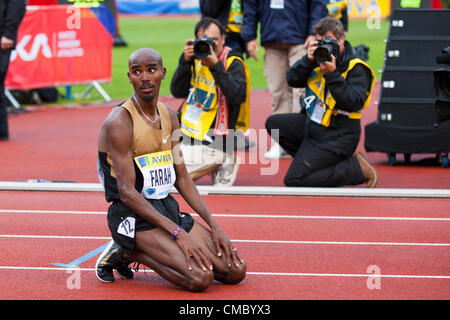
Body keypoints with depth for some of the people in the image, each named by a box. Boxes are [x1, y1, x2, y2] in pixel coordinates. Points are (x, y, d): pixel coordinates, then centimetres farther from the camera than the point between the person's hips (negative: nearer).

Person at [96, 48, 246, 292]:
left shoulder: (170, 117, 9)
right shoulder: (119, 122, -15)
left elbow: (182, 179, 15)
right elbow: (127, 192, -19)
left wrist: (213, 225, 3)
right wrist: (178, 233, -23)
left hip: (168, 208, 8)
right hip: (133, 214, -8)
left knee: (235, 271, -1)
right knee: (200, 277, -25)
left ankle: (133, 254, 9)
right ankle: (125, 252, -2)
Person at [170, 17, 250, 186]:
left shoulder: (233, 63, -8)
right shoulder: (196, 60, 9)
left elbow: (238, 96, -25)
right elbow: (177, 92, 1)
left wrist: (216, 65, -29)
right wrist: (185, 61, -12)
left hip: (212, 144, -7)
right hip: (187, 137, 7)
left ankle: (223, 164, 3)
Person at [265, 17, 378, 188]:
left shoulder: (356, 69, -14)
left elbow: (355, 103, -27)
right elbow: (292, 80, 0)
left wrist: (332, 74, -30)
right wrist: (308, 60, -17)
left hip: (337, 137, -8)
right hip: (312, 124, 8)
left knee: (294, 180, -15)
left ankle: (356, 169, -5)